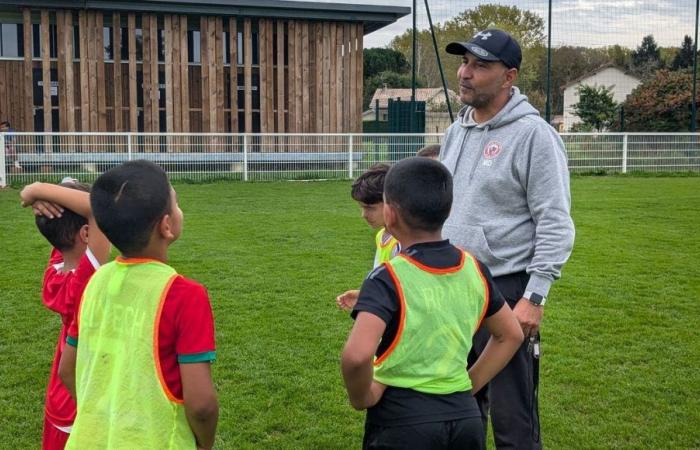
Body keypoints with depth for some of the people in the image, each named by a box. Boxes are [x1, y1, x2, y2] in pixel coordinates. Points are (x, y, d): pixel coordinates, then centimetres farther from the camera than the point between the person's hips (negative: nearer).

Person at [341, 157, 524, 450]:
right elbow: (511, 336, 14)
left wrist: (361, 397, -13)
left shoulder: (388, 279, -17)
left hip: (402, 422, -5)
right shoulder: (474, 269, 2)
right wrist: (469, 385, 13)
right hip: (465, 417, 5)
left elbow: (356, 355, -31)